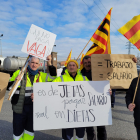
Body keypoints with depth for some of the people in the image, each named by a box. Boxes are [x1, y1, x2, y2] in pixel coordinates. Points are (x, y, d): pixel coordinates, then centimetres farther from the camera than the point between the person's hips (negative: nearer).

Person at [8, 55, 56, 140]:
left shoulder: (40, 75, 7)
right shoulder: (19, 73, -3)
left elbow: (53, 76, 5)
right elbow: (9, 86, 1)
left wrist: (50, 63, -5)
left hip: (34, 107, 3)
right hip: (20, 108, -3)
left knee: (30, 130, 18)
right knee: (18, 130, 11)